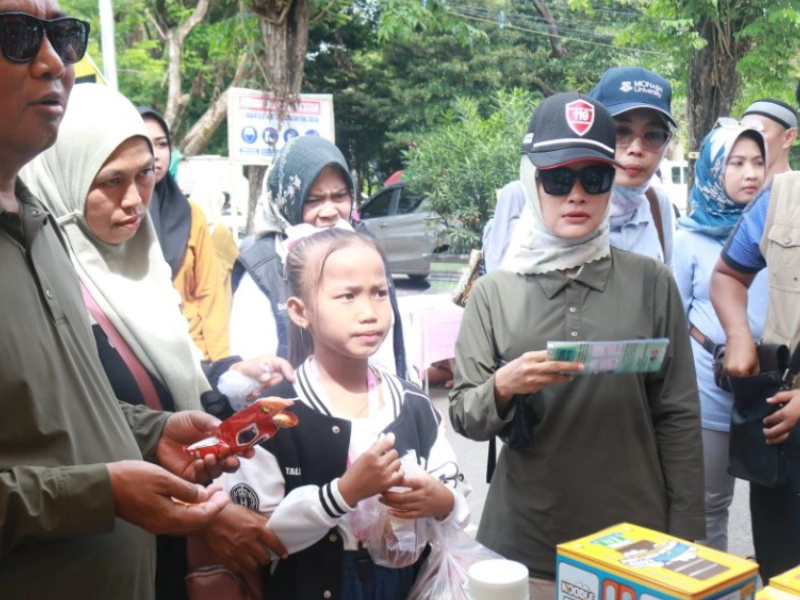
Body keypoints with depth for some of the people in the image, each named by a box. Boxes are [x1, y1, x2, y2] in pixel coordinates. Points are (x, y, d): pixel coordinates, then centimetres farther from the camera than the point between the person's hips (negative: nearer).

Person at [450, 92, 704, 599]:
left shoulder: (651, 283, -4)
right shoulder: (494, 293, -2)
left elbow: (679, 418, 0)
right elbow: (465, 418, -2)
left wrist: (685, 537, -1)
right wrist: (503, 386, -22)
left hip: (635, 542, 0)